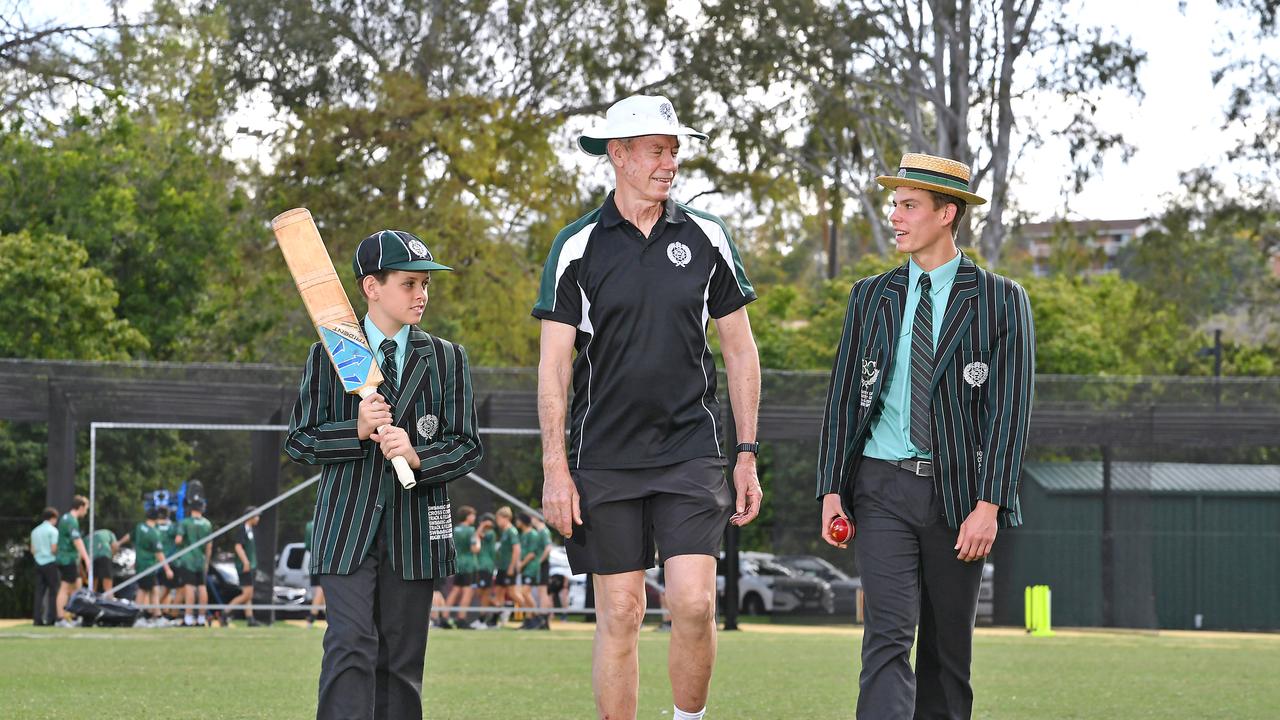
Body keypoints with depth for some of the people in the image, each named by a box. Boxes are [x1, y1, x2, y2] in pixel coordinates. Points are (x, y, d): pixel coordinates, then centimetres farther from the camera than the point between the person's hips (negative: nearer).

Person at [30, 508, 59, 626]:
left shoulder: (35, 531, 13)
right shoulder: (53, 530, -7)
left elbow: (32, 550, 15)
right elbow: (54, 549, -12)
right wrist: (59, 553, 7)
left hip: (39, 563, 6)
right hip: (50, 563, -6)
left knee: (39, 591, 4)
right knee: (53, 591, -1)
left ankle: (37, 618, -2)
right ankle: (51, 618, -7)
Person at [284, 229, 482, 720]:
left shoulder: (447, 358, 10)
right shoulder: (328, 356, 5)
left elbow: (468, 446, 6)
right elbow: (299, 441, 4)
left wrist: (418, 455, -14)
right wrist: (357, 431, -13)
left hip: (415, 531, 2)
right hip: (346, 529, -2)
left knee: (401, 658, 5)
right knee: (351, 646, -15)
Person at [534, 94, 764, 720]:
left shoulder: (706, 238, 6)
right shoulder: (577, 246, 1)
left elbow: (740, 350, 10)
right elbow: (553, 364, 0)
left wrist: (747, 455, 6)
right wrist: (555, 469, -7)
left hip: (690, 452, 1)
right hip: (604, 454, -1)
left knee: (694, 602, -11)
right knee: (619, 614, 3)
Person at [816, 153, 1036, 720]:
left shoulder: (1001, 302, 1)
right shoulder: (871, 297, 10)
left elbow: (1010, 411, -5)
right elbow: (843, 397, 10)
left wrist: (988, 505, -13)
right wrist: (831, 489, 1)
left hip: (958, 494, -1)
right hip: (883, 488, 1)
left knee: (949, 647, 7)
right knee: (888, 637, -12)